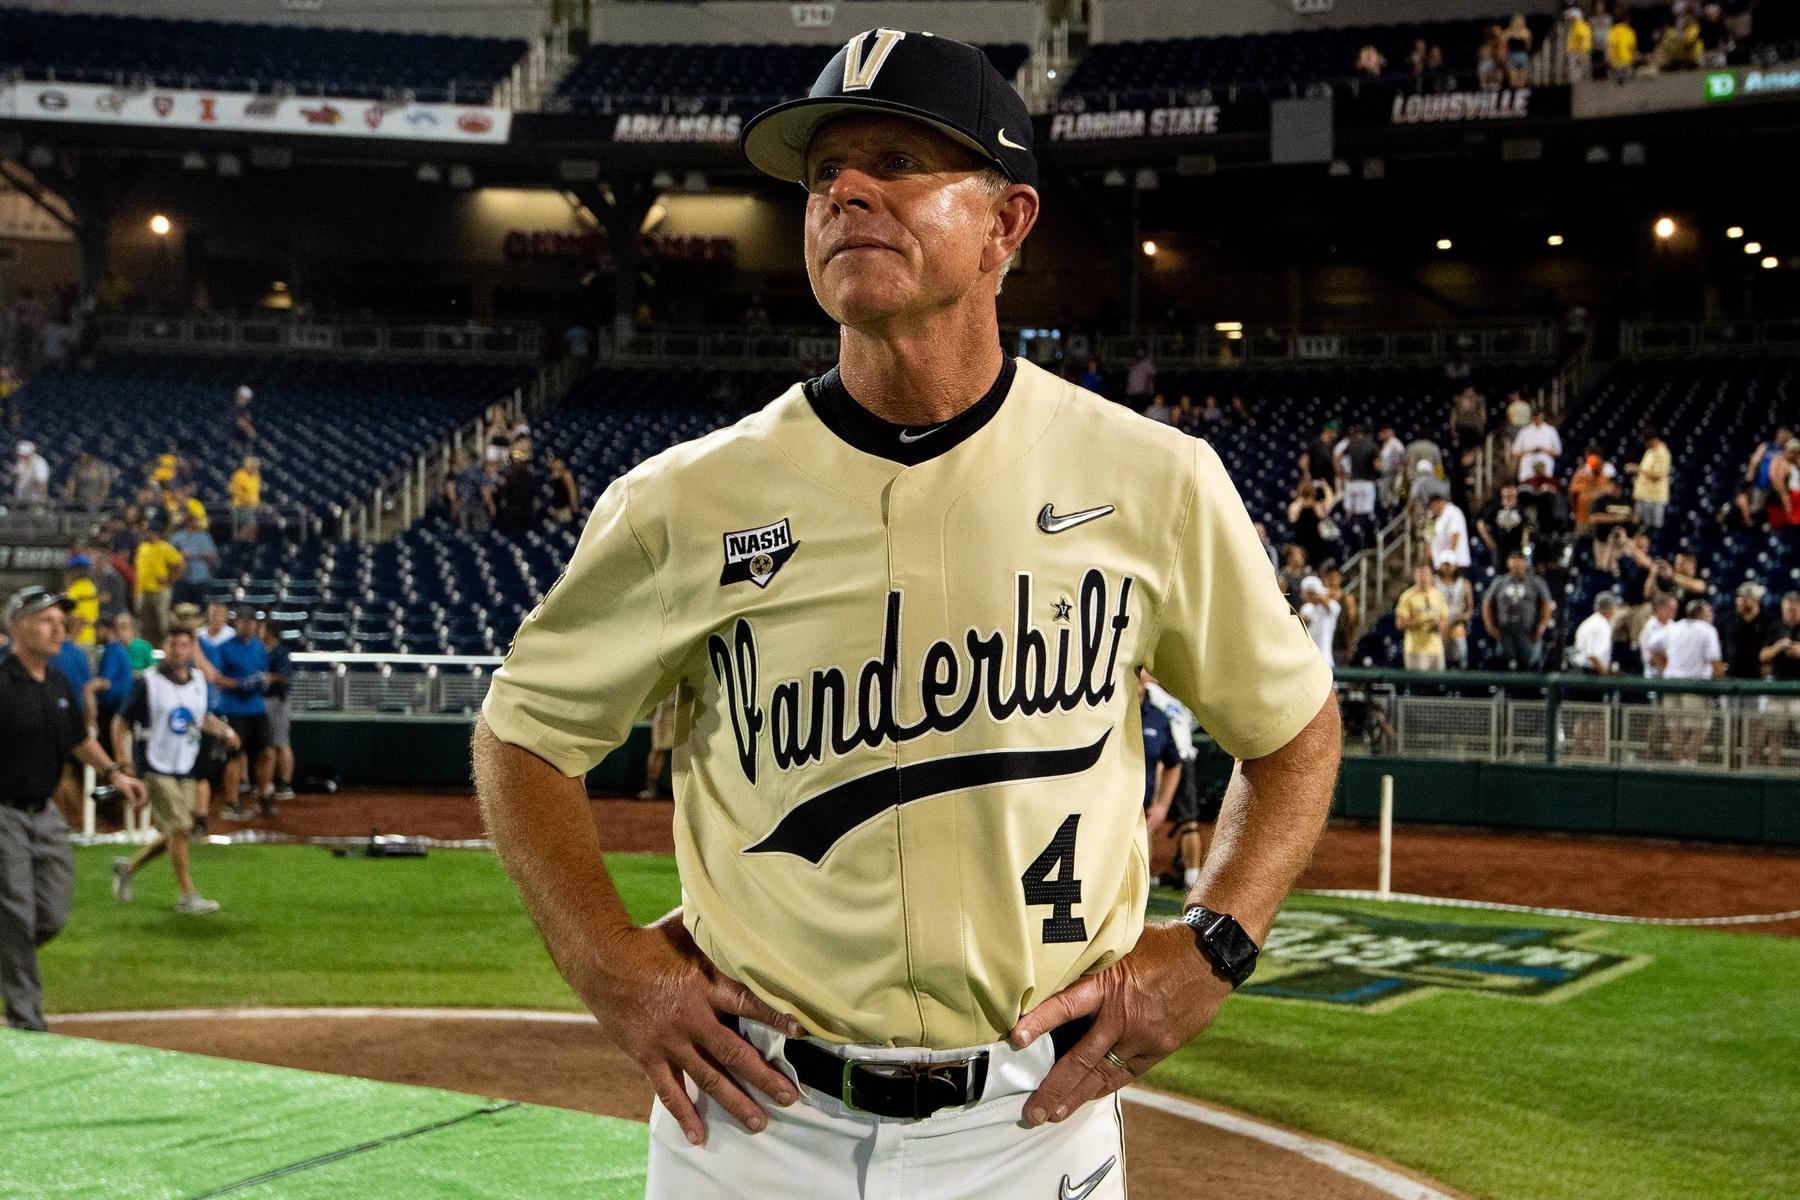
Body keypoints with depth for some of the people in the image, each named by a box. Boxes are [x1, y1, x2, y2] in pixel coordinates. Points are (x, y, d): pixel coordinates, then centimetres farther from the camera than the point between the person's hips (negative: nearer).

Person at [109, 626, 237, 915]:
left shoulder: (198, 681, 7)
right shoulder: (150, 682, -10)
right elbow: (121, 722, -7)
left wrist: (224, 730, 3)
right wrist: (122, 762, -16)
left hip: (186, 770, 6)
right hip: (158, 769, -6)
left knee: (173, 834, 10)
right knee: (179, 829, -11)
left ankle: (128, 867, 31)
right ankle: (188, 896, -5)